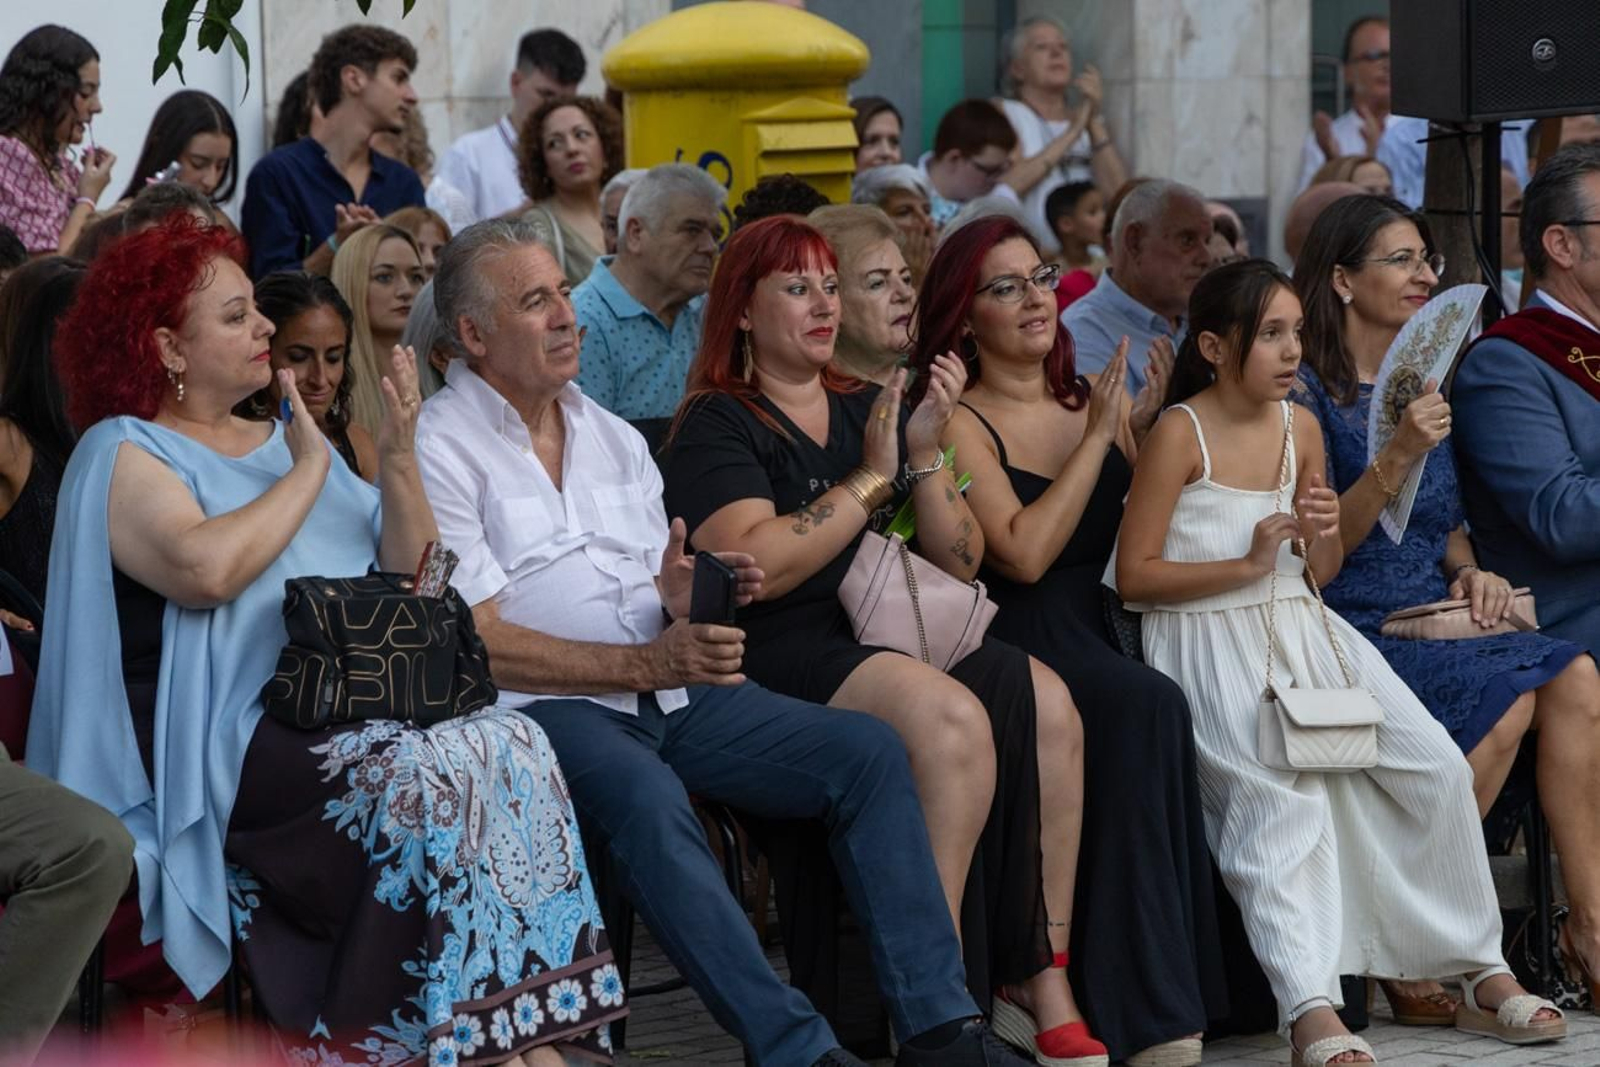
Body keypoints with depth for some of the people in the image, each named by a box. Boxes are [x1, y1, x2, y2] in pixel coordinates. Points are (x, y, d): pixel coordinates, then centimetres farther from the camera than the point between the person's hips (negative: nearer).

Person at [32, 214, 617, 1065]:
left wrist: (399, 462, 2)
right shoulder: (122, 454, 2)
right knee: (430, 777, -30)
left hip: (355, 710, 7)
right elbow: (206, 567, -20)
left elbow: (414, 581, 18)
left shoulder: (282, 440, 23)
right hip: (229, 740, -6)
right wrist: (308, 472, -5)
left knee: (513, 749, -22)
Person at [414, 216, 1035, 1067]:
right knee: (646, 797, -38)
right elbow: (481, 643, -12)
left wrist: (691, 599, -7)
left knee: (867, 750, -10)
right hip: (547, 705, -7)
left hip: (670, 692, 7)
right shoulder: (442, 449, -4)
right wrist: (649, 664, -20)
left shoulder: (611, 436, 20)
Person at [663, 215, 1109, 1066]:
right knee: (951, 716, -34)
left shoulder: (869, 409, 22)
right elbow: (754, 568, -15)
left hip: (897, 636, 6)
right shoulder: (716, 427, 3)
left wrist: (924, 455, 1)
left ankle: (1042, 982, -23)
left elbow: (960, 562, 17)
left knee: (1046, 704, -23)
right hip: (785, 655, -6)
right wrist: (869, 480, -7)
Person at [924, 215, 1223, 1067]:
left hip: (1111, 632, 5)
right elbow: (1023, 554, -12)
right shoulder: (958, 423, 2)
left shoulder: (1100, 400, 19)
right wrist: (1097, 438, -7)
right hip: (1021, 646, -5)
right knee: (1146, 707, -33)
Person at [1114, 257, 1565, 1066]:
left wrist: (1323, 538, -5)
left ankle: (1481, 975, 1)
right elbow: (1134, 575, -10)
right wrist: (1248, 563, -16)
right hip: (1205, 637, -6)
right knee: (1281, 793, -31)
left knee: (1437, 765, -10)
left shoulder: (1301, 426, 11)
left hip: (1300, 628, 6)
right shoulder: (1179, 434, -7)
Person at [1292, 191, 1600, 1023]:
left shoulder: (1423, 381, 18)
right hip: (1351, 633, -6)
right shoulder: (1308, 392, -5)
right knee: (1505, 694, -29)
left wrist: (1470, 571, 4)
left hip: (1433, 619, 6)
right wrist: (1395, 459, -24)